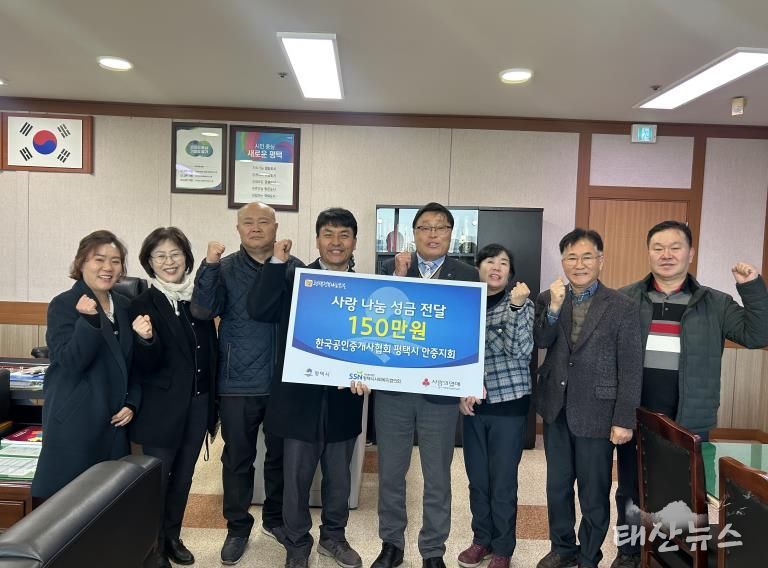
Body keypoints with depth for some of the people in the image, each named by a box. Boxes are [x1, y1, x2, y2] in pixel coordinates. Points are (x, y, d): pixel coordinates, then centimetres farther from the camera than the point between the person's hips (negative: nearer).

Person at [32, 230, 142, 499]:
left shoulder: (125, 306, 10)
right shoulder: (63, 305, -7)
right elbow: (71, 362, -17)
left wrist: (132, 403, 3)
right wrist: (90, 319, -27)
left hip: (113, 421, 5)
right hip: (74, 422, -5)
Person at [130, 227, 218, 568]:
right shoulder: (142, 304, -10)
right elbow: (144, 367, -13)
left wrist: (212, 401, 9)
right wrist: (146, 340, -34)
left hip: (198, 405, 4)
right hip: (162, 408, -4)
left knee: (183, 478, 18)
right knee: (156, 480, 8)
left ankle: (173, 537, 37)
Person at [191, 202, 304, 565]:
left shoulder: (295, 267, -1)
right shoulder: (225, 269, 0)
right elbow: (202, 311, -13)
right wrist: (208, 265, -22)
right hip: (238, 383, 0)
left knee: (281, 455, 16)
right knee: (237, 458, 12)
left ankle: (275, 518, 37)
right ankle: (237, 528, 31)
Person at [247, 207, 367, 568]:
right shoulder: (293, 278, -3)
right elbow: (258, 310, -16)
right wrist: (277, 262, -18)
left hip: (343, 399, 2)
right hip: (300, 398, -2)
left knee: (339, 479, 19)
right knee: (296, 480, 12)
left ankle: (333, 537, 42)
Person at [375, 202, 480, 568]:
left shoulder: (467, 276, 1)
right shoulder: (391, 268, 4)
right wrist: (398, 278, -14)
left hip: (441, 390, -1)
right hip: (393, 386, 1)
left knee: (437, 477, 11)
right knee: (390, 472, 14)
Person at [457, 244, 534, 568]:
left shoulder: (520, 304, -4)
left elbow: (521, 352, -17)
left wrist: (515, 306, -25)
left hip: (509, 403, -3)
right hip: (473, 404, 3)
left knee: (503, 481, 5)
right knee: (477, 478, 13)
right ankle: (481, 539, 32)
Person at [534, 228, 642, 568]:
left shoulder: (623, 307, -9)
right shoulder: (548, 299, 2)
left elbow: (631, 370, -9)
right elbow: (540, 342, -11)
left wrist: (624, 420, -11)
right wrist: (555, 307, -23)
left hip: (595, 412, -4)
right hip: (555, 409, 4)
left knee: (594, 493, 11)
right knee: (557, 485, 19)